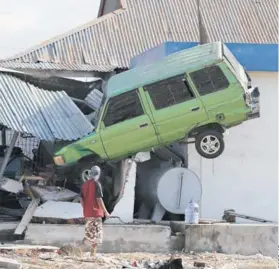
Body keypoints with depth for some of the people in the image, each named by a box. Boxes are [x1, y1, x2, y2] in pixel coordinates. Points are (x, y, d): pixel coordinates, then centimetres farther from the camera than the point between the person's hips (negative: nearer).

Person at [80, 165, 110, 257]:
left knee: (89, 232, 16)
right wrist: (105, 212, -11)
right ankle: (93, 253, -4)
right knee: (96, 233, -1)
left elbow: (81, 199, 9)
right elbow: (99, 199, -15)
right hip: (96, 213, -6)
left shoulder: (84, 184, 9)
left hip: (87, 213, 6)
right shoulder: (96, 184, -11)